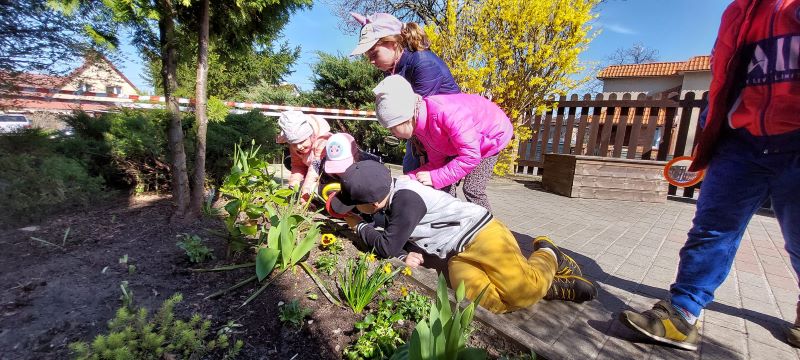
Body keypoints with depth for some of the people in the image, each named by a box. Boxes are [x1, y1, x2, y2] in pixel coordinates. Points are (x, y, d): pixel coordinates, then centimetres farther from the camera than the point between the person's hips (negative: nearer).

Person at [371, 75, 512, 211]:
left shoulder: (446, 113, -43)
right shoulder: (420, 126, -16)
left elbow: (471, 156, -40)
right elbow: (436, 163, -11)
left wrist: (434, 177, -38)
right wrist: (409, 179, -24)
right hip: (462, 139, 7)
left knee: (472, 190, -13)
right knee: (445, 185, 0)